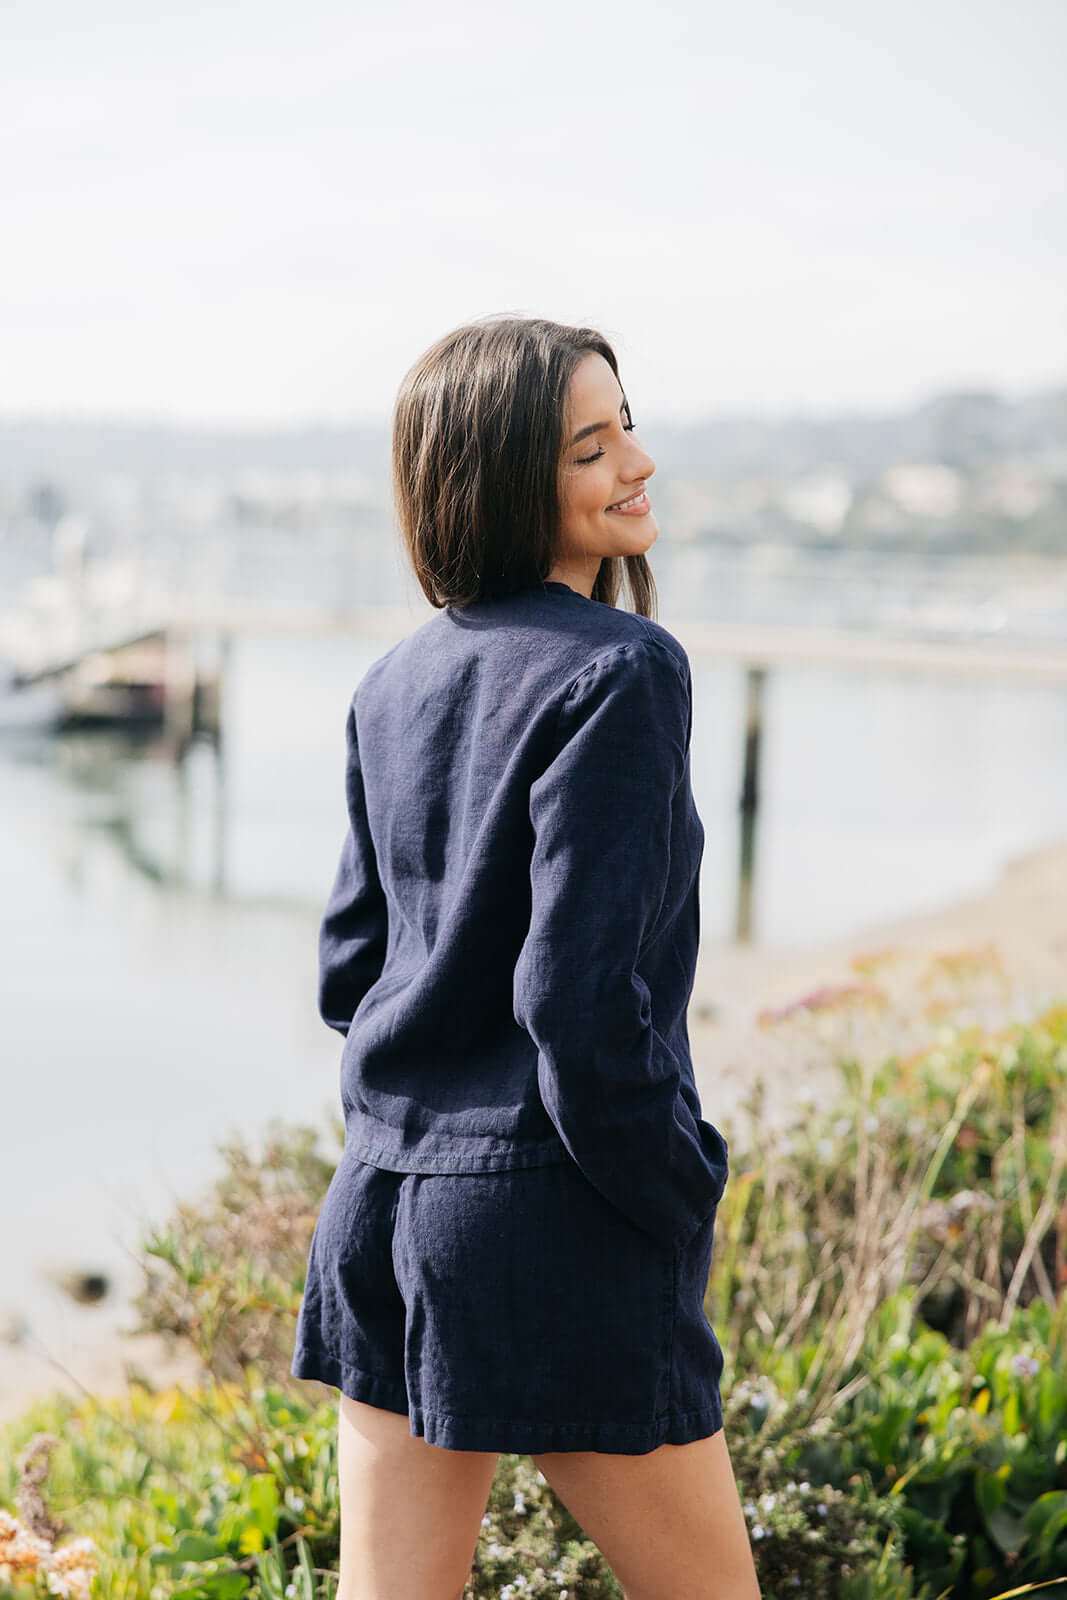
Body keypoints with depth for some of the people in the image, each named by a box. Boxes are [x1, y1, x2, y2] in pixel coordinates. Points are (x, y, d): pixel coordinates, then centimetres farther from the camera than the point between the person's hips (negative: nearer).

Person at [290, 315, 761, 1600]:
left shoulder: (394, 684, 10)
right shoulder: (620, 672, -14)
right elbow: (584, 989, -20)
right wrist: (684, 1192, -8)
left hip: (383, 1205, 7)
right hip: (555, 1219, -7)